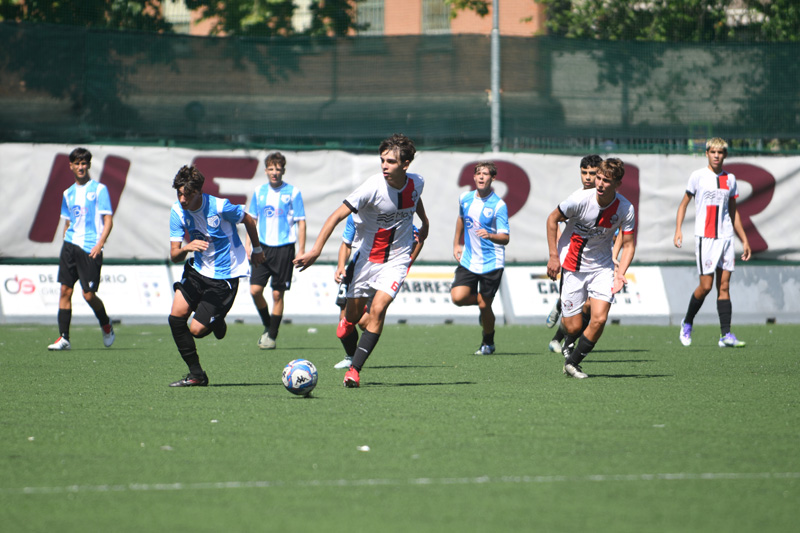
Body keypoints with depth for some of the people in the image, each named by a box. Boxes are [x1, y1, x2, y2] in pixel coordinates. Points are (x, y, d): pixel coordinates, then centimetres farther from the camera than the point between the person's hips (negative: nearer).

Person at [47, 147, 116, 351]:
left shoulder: (99, 189, -1)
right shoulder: (68, 193, 15)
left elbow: (108, 220, -4)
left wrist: (99, 244, -15)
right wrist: (66, 245, 14)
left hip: (90, 249, -5)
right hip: (70, 246, 5)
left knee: (89, 294, -5)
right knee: (65, 290, -4)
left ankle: (106, 325, 23)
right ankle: (63, 338, -2)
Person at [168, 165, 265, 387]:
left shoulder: (220, 207, -21)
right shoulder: (178, 212, -8)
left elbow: (248, 220, 0)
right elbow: (174, 256, -9)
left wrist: (257, 249, 14)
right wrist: (187, 247, -32)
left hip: (224, 276, -5)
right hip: (198, 269, 5)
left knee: (197, 330, -11)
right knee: (176, 317, -10)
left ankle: (217, 323, 26)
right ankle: (196, 375, 3)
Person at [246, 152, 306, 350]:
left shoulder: (293, 193, -2)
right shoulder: (259, 192, 9)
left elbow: (301, 222, -1)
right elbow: (252, 219, 17)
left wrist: (301, 250, -6)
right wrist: (248, 244, 7)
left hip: (284, 248, -3)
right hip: (262, 247, 3)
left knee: (277, 294, -1)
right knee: (255, 289, -7)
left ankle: (272, 337, 8)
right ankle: (267, 326, 16)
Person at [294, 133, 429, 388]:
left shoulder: (416, 183, -7)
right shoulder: (373, 187, -21)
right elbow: (337, 216, -24)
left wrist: (424, 224, 38)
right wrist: (316, 249, -34)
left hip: (397, 257, 1)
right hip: (366, 256, -1)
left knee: (378, 309, -18)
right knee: (352, 316, 1)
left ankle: (354, 369, -17)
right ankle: (352, 359, 28)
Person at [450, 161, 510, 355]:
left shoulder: (498, 205, -13)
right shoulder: (465, 199, 2)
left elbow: (505, 237, -18)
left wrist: (490, 235, -37)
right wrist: (456, 244, 26)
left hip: (491, 263, -4)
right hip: (468, 260, 4)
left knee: (484, 305, -1)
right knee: (458, 297, -13)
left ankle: (488, 343, 24)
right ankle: (483, 305, 22)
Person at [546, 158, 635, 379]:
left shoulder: (625, 209, -14)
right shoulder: (580, 199, -20)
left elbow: (628, 244, -3)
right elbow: (552, 219, -4)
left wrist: (620, 274, -18)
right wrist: (553, 256, -6)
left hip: (602, 267, 2)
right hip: (572, 267, -2)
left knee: (599, 319, -16)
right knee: (573, 327, -3)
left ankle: (572, 362, 9)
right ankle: (568, 345, 37)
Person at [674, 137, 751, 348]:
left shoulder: (730, 179, 12)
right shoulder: (698, 176, 0)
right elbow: (683, 203, 5)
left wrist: (744, 240, 18)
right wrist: (678, 229, -8)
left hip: (725, 236, 4)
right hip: (705, 237, -4)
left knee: (724, 286, -1)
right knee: (706, 285, -7)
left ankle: (726, 334, -3)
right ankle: (687, 323, 16)